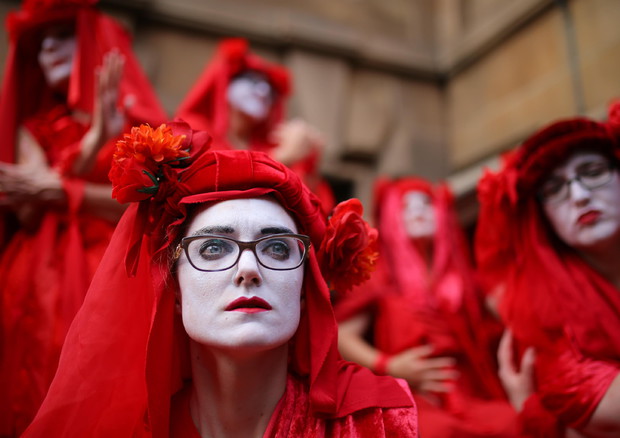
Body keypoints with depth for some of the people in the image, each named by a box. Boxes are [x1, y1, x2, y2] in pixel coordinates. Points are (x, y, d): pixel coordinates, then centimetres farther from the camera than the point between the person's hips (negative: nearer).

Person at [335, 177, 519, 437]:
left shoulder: (461, 280, 18)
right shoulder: (381, 278, 9)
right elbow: (340, 334, 3)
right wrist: (389, 366, -6)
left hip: (465, 396, 3)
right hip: (407, 398, -3)